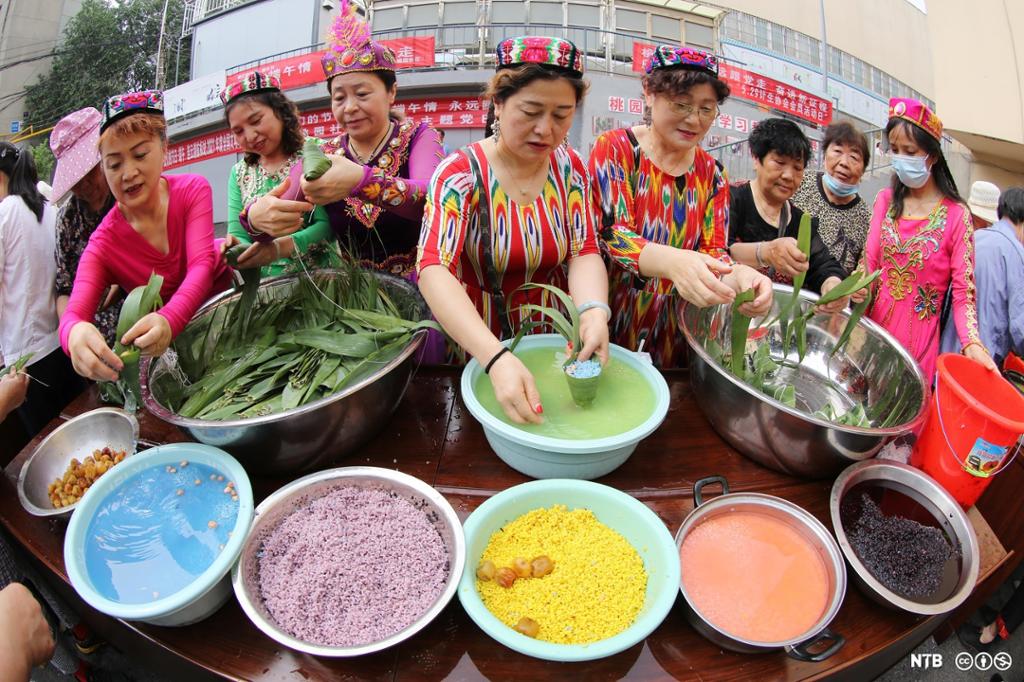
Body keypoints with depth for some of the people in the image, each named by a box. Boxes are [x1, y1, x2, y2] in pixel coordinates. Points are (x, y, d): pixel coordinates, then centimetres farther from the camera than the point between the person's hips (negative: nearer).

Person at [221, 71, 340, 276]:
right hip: (265, 284, 6)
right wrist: (238, 248, -17)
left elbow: (328, 224, -11)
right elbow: (237, 233, 6)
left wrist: (281, 247, -25)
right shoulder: (239, 174, 12)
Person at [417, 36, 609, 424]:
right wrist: (497, 359, -40)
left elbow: (585, 252, -5)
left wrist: (593, 311, -28)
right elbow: (434, 271, -26)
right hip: (479, 349, -3)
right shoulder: (460, 173, -14)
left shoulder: (569, 168, -1)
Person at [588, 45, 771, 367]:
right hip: (617, 323, -4)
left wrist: (738, 275, -26)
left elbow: (713, 250, -1)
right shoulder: (614, 148, -8)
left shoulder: (712, 174, 5)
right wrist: (671, 261, -38)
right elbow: (611, 234, -18)